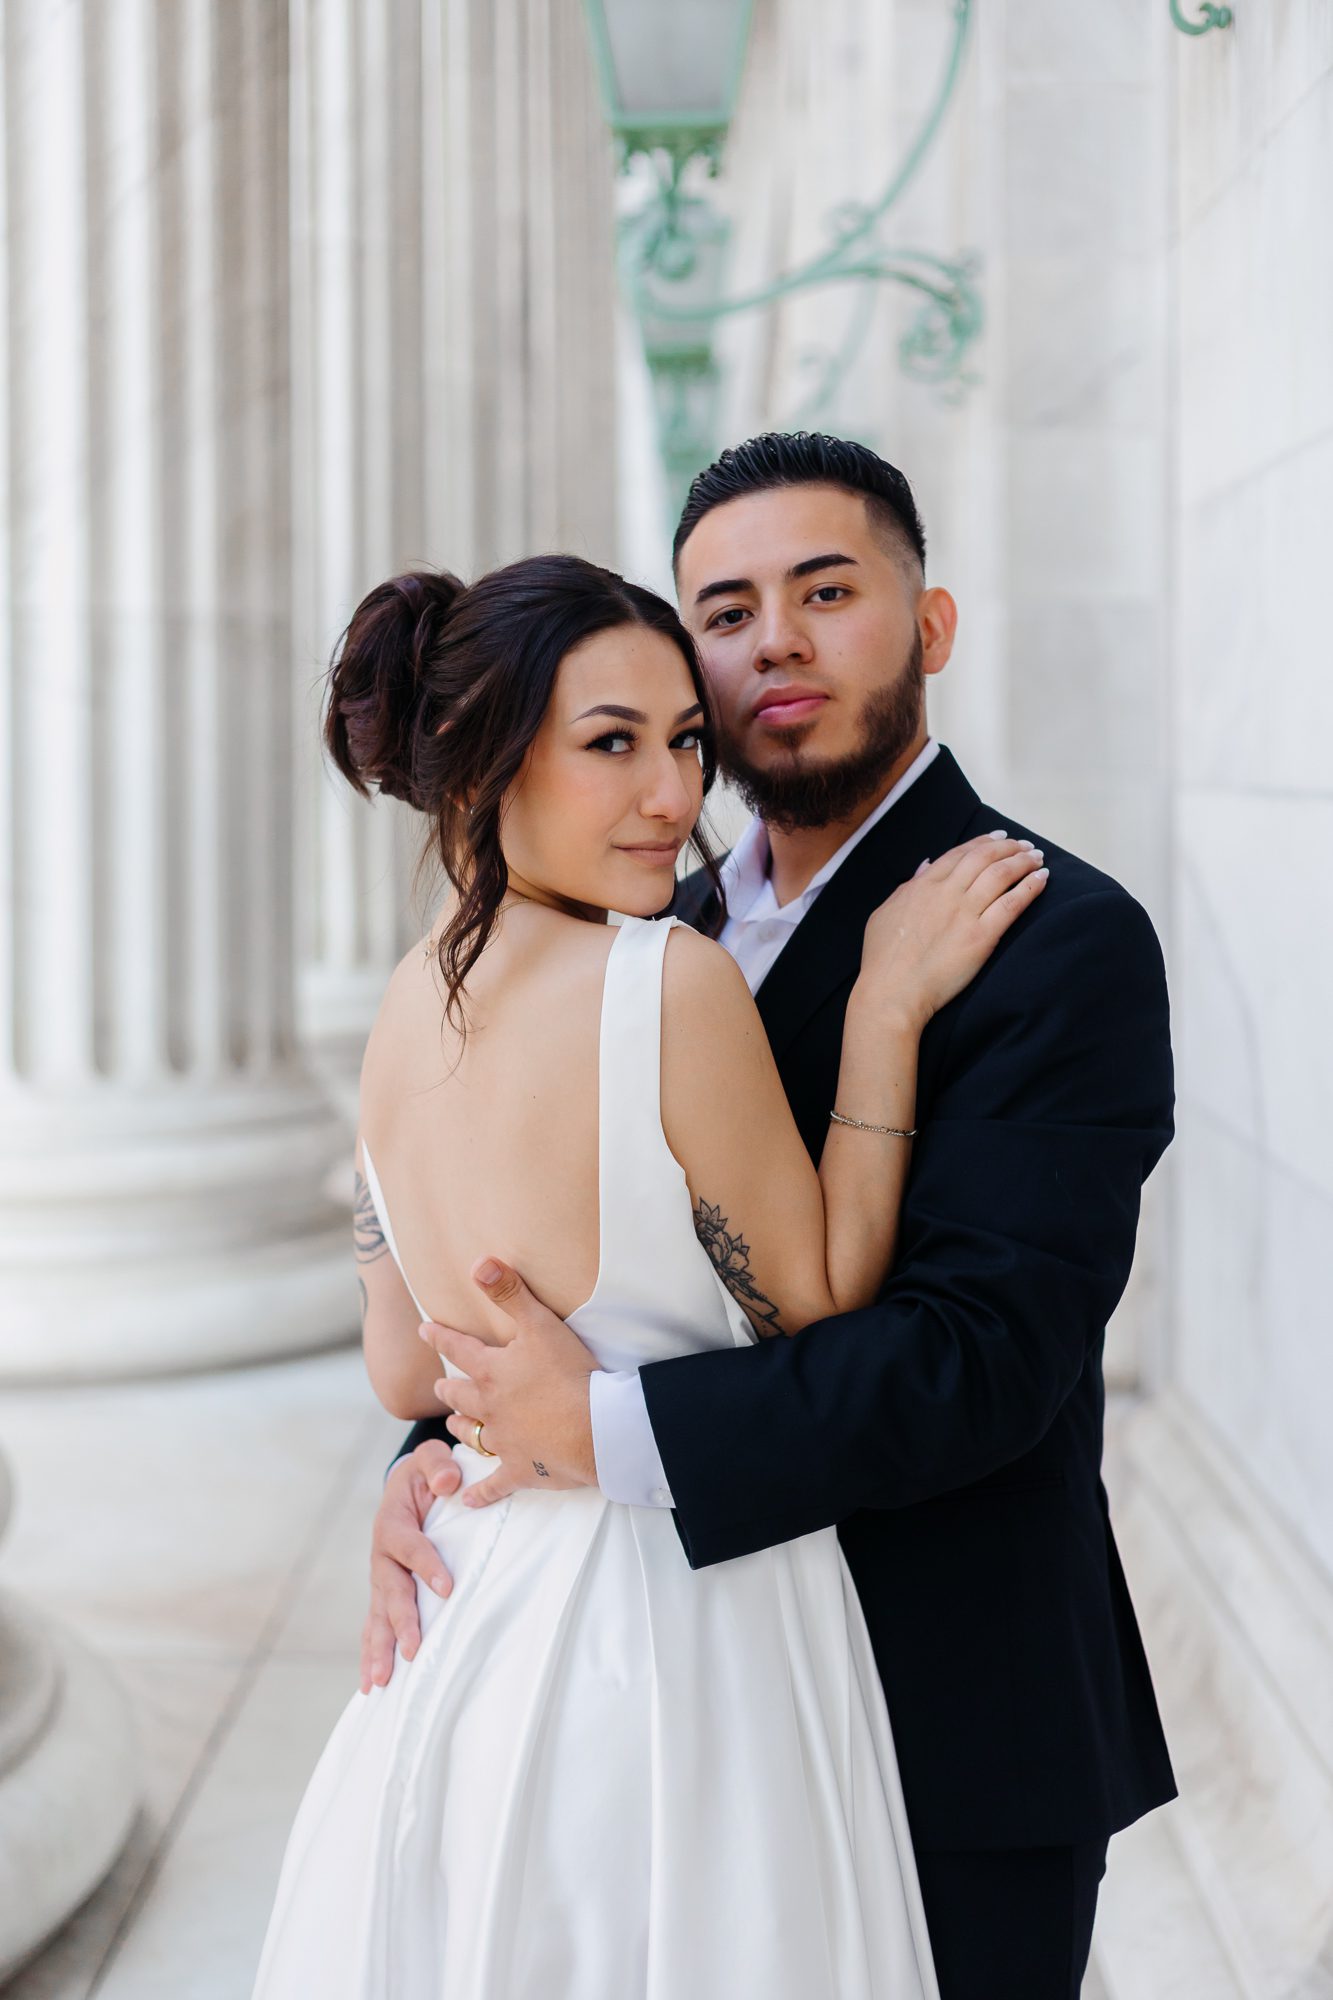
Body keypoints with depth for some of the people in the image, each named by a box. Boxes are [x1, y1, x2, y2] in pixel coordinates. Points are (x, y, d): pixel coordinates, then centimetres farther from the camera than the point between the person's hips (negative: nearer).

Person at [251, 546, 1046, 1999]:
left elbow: (405, 1372, 10)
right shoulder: (672, 980, -21)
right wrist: (887, 1003, -11)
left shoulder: (409, 1007, 2)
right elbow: (821, 1307, -11)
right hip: (675, 1651, -7)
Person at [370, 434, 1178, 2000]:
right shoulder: (678, 929, 8)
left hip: (945, 1744, -6)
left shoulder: (1059, 942, -14)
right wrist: (433, 1457, -8)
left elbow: (983, 1356, -23)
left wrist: (608, 1430, -26)